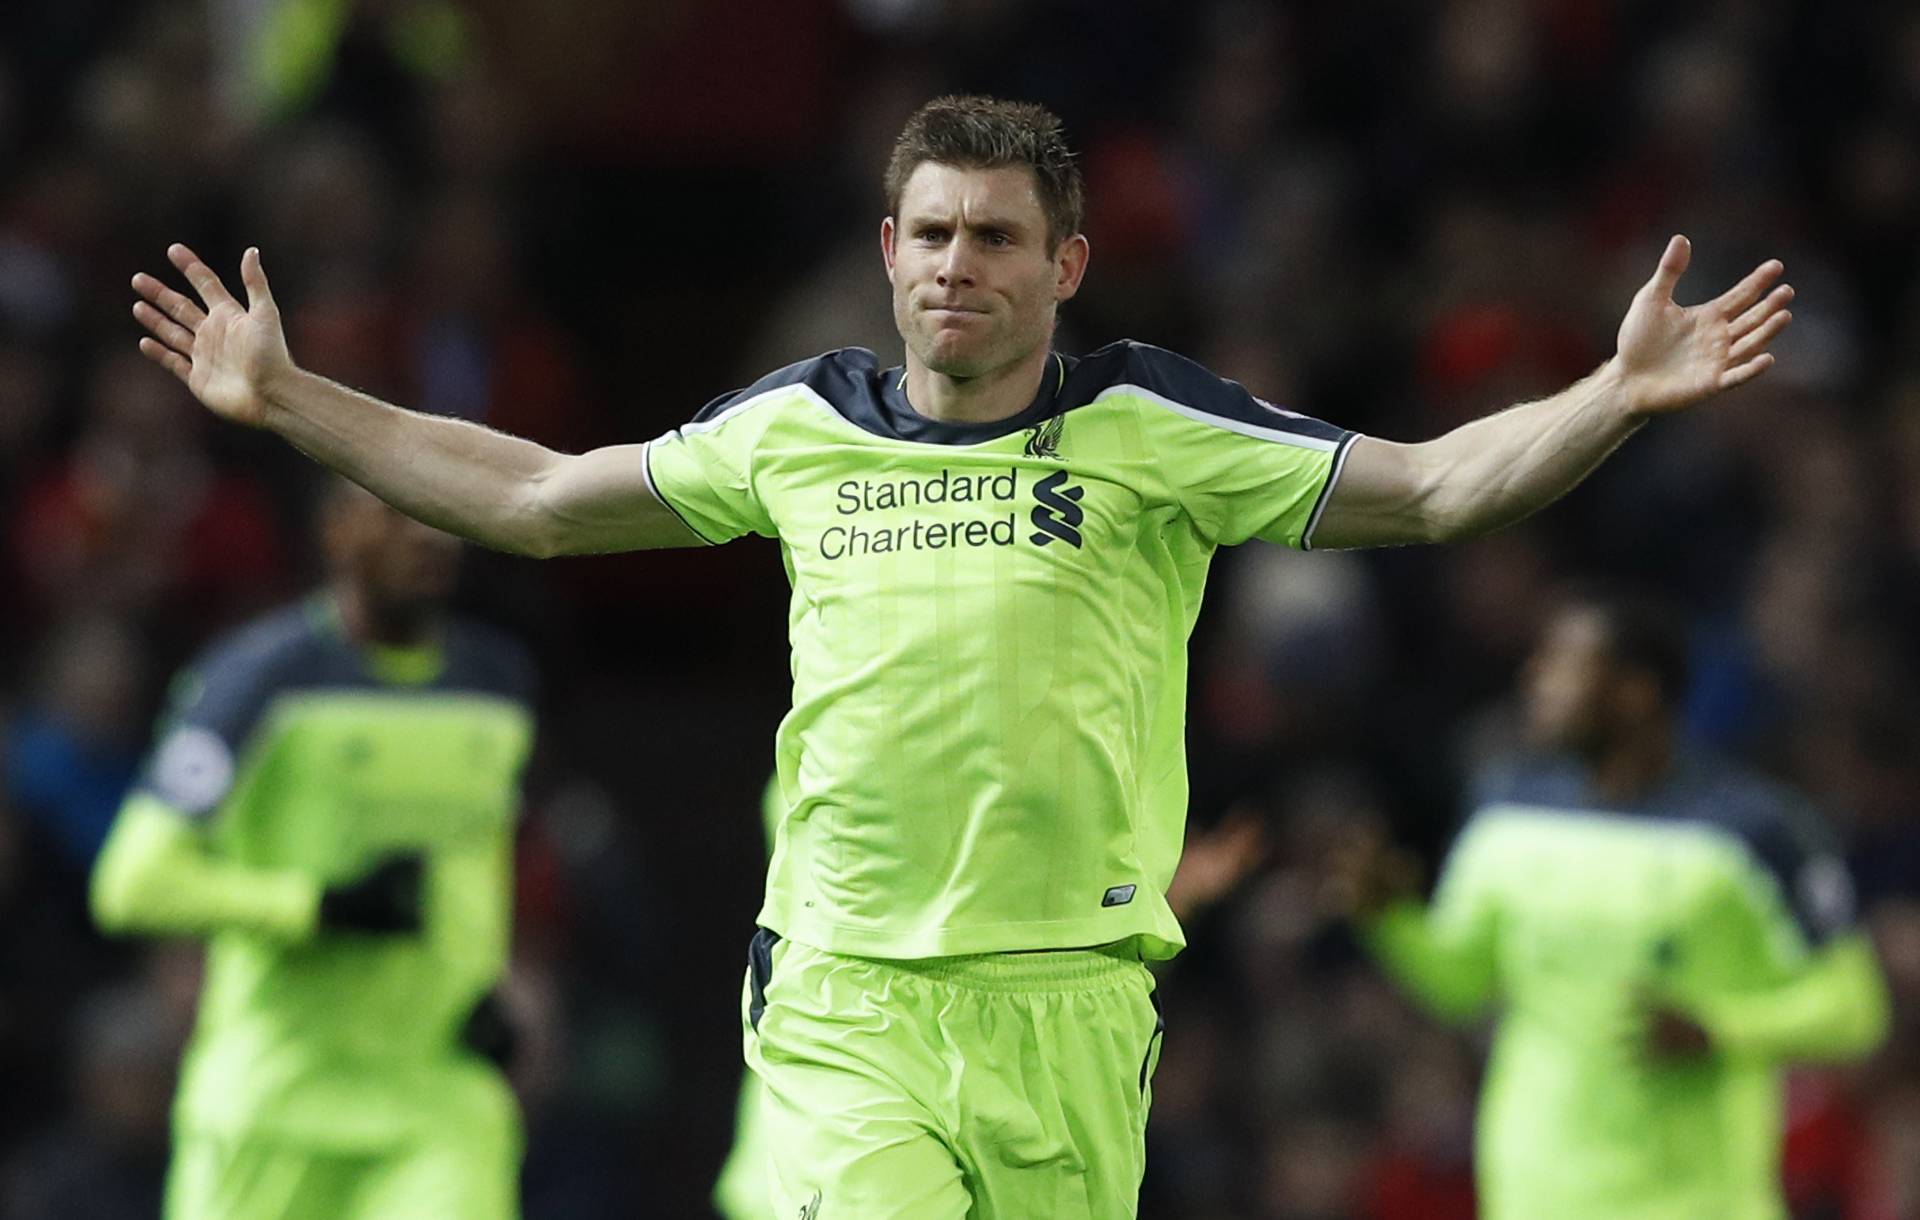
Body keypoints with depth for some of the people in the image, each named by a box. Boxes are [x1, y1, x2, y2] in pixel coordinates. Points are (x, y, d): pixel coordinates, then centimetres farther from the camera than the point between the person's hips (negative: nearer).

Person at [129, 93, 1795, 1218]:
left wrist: (1621, 395, -11)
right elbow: (533, 499, 24)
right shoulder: (798, 428, 11)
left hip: (1068, 1001, 0)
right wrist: (286, 399, 23)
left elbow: (1434, 489, 3)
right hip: (842, 998, 0)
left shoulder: (1152, 428, 4)